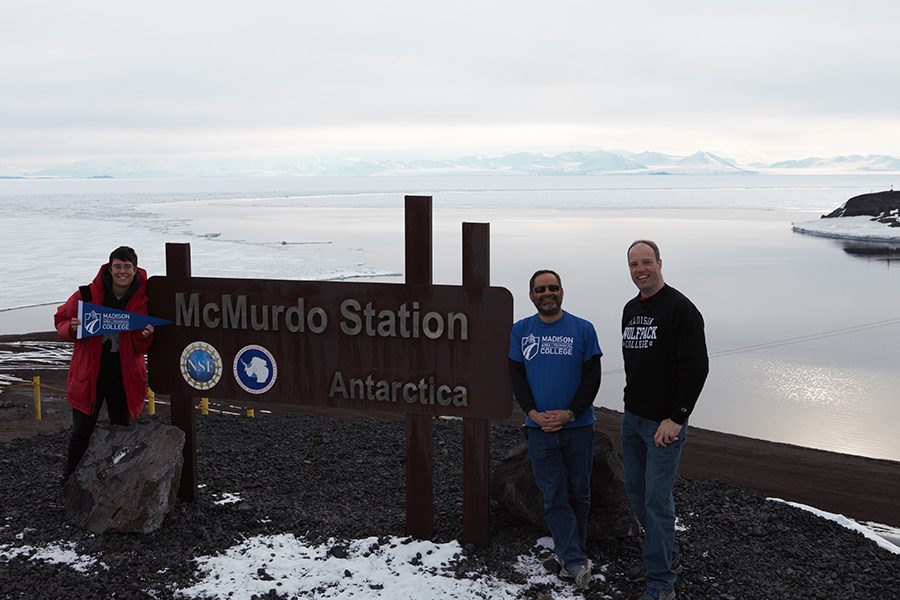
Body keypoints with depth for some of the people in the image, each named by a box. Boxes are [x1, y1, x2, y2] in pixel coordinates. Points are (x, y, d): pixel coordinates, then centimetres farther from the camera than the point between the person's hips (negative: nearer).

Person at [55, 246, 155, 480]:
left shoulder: (142, 301, -5)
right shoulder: (87, 295, -9)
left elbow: (141, 350, 0)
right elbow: (61, 320, 3)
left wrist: (144, 336, -23)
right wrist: (71, 328, -19)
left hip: (124, 378, 1)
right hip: (88, 375, -1)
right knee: (81, 432, 5)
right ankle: (69, 479, 24)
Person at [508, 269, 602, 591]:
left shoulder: (583, 329, -1)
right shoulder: (520, 331, 5)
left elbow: (592, 377, -3)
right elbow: (516, 375, 4)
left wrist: (569, 413, -13)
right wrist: (533, 413, -10)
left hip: (578, 426, -1)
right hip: (539, 428, 1)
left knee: (578, 493, 7)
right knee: (554, 496, -2)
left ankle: (568, 554, 21)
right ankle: (576, 561, 0)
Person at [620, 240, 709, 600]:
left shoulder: (680, 309, -14)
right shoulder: (630, 309, 11)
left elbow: (696, 369, -19)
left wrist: (676, 419, -20)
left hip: (665, 423, -8)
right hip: (632, 418, 8)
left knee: (657, 500, -5)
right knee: (636, 490, 15)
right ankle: (666, 556, 33)